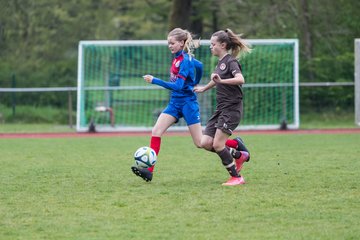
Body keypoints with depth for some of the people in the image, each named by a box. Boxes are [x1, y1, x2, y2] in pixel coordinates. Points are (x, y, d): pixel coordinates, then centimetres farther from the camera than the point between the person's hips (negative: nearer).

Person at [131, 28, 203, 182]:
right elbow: (199, 65, 24)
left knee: (201, 143, -4)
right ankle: (149, 170, -16)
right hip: (175, 103, 8)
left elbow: (178, 86, -27)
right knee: (156, 131, -10)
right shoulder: (177, 58, 7)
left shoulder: (185, 61, -18)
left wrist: (155, 81, -31)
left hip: (187, 103, -8)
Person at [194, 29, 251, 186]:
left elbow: (240, 79, -30)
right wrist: (204, 88, 49)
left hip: (232, 109, -9)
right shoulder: (221, 62, 14)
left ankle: (236, 177, -2)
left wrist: (221, 80, -40)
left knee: (218, 144, -14)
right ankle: (239, 154, 18)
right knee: (206, 143, 0)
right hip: (221, 108, 9)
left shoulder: (230, 61, -12)